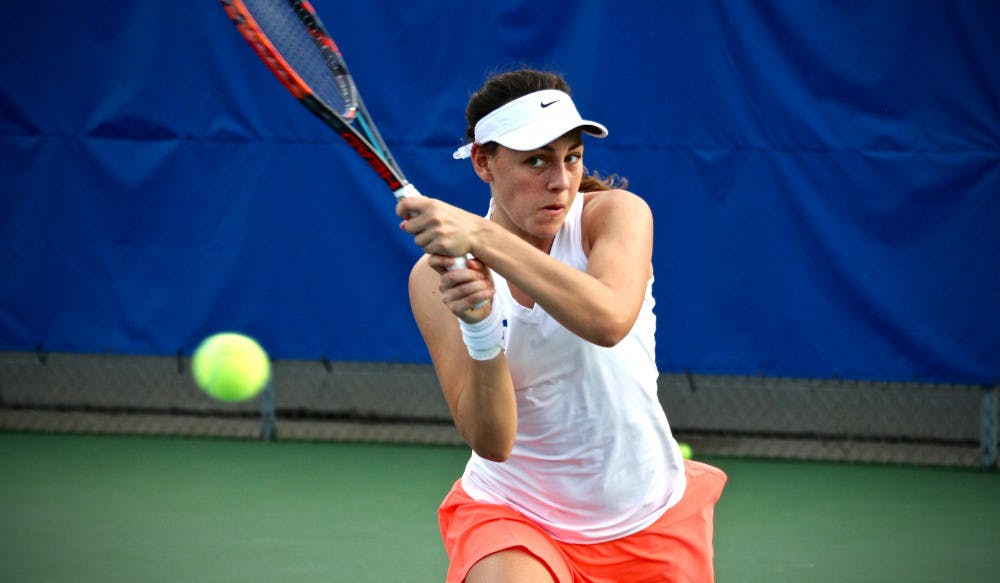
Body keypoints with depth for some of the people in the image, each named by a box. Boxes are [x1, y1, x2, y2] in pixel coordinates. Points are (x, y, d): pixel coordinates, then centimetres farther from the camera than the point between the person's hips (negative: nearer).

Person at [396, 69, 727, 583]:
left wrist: (483, 237, -39)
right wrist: (480, 330, -35)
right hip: (511, 514, -1)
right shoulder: (438, 275, -11)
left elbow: (609, 320, -34)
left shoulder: (618, 213, -12)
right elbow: (491, 441, -18)